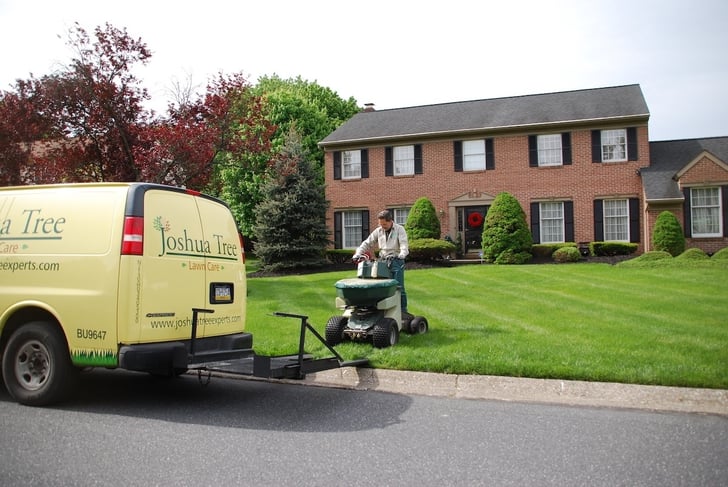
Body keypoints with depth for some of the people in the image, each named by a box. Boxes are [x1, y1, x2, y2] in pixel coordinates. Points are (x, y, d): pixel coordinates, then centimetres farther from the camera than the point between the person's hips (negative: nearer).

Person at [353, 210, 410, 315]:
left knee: (399, 287, -3)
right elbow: (367, 243, 11)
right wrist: (357, 254, -4)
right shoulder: (378, 231, 10)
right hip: (383, 261, 4)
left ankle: (403, 310, 6)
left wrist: (401, 255, -34)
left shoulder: (399, 229, -2)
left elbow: (404, 245, -14)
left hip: (396, 261, -4)